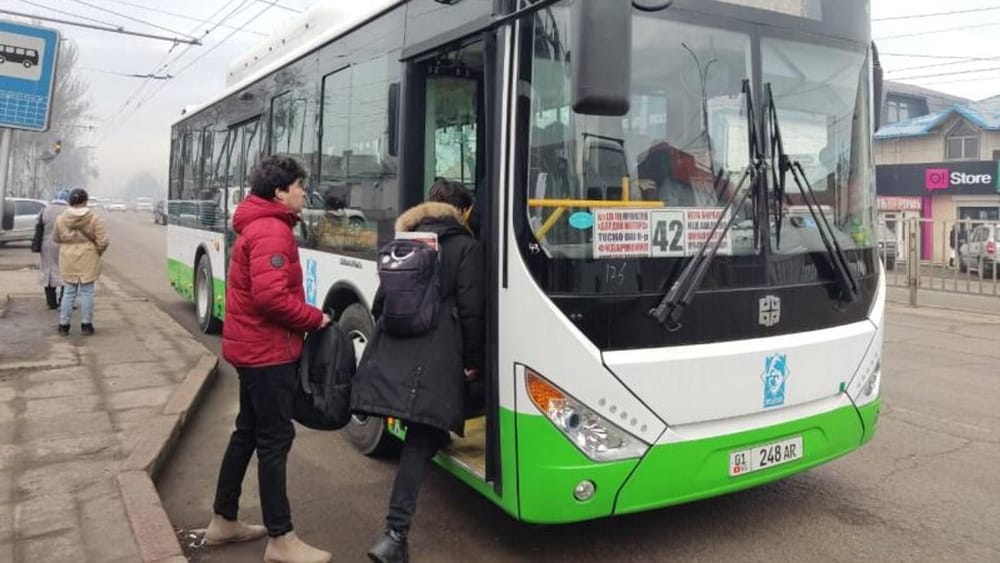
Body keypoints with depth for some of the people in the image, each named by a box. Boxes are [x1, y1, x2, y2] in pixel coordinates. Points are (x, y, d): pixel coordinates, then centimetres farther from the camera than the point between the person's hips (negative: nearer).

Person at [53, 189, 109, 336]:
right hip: (88, 260, -2)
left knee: (68, 293, 11)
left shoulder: (61, 219, -1)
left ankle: (64, 325, 14)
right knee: (87, 292, 6)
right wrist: (97, 252, 6)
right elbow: (103, 241, -12)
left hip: (68, 260, 2)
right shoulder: (94, 219, -10)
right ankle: (86, 325, 10)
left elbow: (55, 239, 10)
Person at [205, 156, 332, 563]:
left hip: (253, 347, 11)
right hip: (268, 351, -11)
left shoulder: (258, 226, 15)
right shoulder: (272, 231, -18)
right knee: (275, 440, -4)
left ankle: (223, 522, 29)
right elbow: (271, 296, -28)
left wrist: (305, 317, 6)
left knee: (248, 432, 18)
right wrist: (314, 318, -15)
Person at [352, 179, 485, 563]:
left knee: (423, 432, 21)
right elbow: (471, 311, -5)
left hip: (390, 351, 6)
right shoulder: (466, 248, 2)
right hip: (435, 358, -6)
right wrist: (474, 360, 5)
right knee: (422, 439, -3)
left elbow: (381, 300, 20)